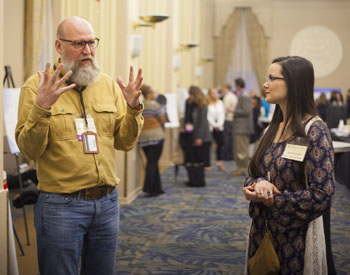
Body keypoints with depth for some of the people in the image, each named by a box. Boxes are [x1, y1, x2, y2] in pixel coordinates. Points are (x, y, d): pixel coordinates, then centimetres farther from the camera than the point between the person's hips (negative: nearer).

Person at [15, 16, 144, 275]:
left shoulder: (109, 85, 8)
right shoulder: (37, 85, -5)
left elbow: (124, 143, 9)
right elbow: (29, 150, -10)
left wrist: (133, 108, -7)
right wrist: (41, 107, -24)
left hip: (107, 202, 5)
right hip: (61, 205, -4)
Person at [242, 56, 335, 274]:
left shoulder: (314, 131, -14)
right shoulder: (273, 129, 7)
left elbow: (321, 197, -19)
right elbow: (253, 173, 11)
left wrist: (270, 199, -15)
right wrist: (259, 184, -12)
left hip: (295, 238, -6)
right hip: (262, 232, 7)